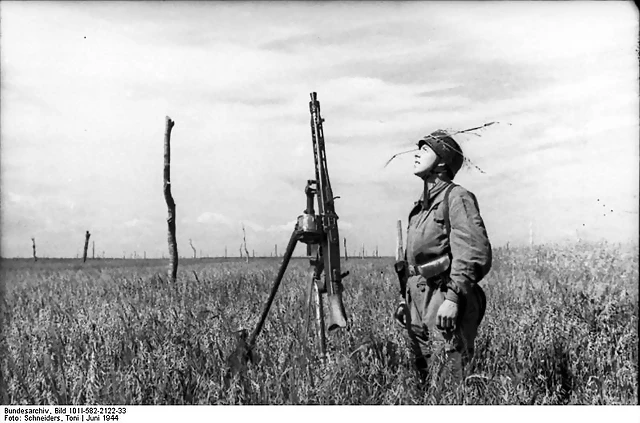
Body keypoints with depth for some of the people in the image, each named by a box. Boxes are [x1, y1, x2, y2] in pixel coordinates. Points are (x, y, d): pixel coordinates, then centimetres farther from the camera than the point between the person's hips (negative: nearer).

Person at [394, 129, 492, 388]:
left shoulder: (456, 197, -7)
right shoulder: (421, 206, 19)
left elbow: (475, 254, -17)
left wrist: (453, 298, -23)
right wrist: (407, 298, 18)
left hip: (445, 306, -9)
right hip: (419, 304, 9)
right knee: (425, 383, 12)